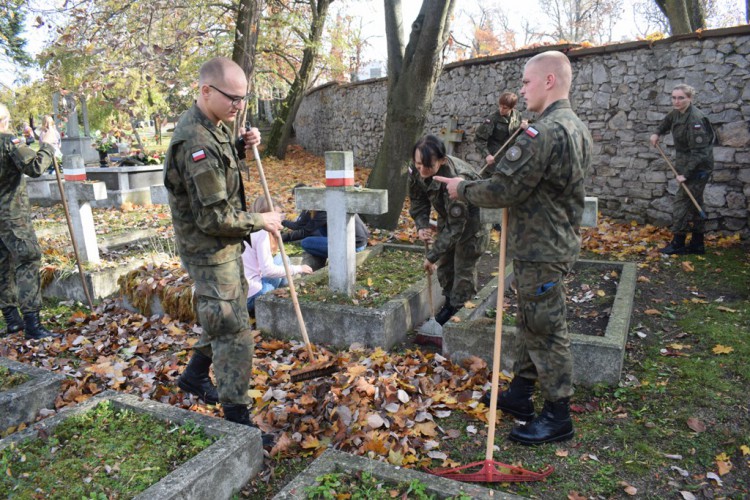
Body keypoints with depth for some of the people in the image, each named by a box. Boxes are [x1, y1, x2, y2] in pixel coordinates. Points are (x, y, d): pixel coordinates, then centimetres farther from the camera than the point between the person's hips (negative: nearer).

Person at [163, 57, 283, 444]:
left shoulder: (213, 125, 4)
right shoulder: (196, 143, -26)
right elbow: (214, 217, -26)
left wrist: (241, 146, 3)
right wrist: (259, 222, -12)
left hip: (224, 245, 10)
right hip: (209, 252, -10)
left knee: (223, 318, 25)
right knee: (234, 333, -3)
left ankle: (195, 376, 45)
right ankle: (236, 418, 11)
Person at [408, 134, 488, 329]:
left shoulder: (456, 180, -42)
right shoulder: (417, 172, -21)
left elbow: (455, 226, -35)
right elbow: (418, 200, -2)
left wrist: (432, 256, -30)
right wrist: (422, 226, -20)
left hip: (471, 220, -7)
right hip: (447, 217, 7)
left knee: (464, 268, -1)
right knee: (445, 263, 15)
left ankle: (459, 309, 16)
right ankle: (450, 303, 34)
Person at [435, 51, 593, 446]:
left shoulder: (543, 133, -22)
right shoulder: (578, 129, 12)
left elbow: (503, 191, -23)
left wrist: (461, 189, -7)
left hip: (540, 251, -10)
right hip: (560, 240, 10)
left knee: (545, 330, 1)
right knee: (532, 323, 19)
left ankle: (557, 416, 16)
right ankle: (520, 393, 34)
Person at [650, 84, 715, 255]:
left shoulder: (695, 119, -23)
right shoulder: (677, 113, 4)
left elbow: (699, 152, -25)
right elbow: (668, 120, 33)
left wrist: (686, 173, -27)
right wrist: (658, 133, 23)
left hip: (698, 167, -10)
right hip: (686, 164, 10)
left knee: (682, 201, -8)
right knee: (693, 203, 13)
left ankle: (677, 243, 0)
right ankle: (697, 244, 22)